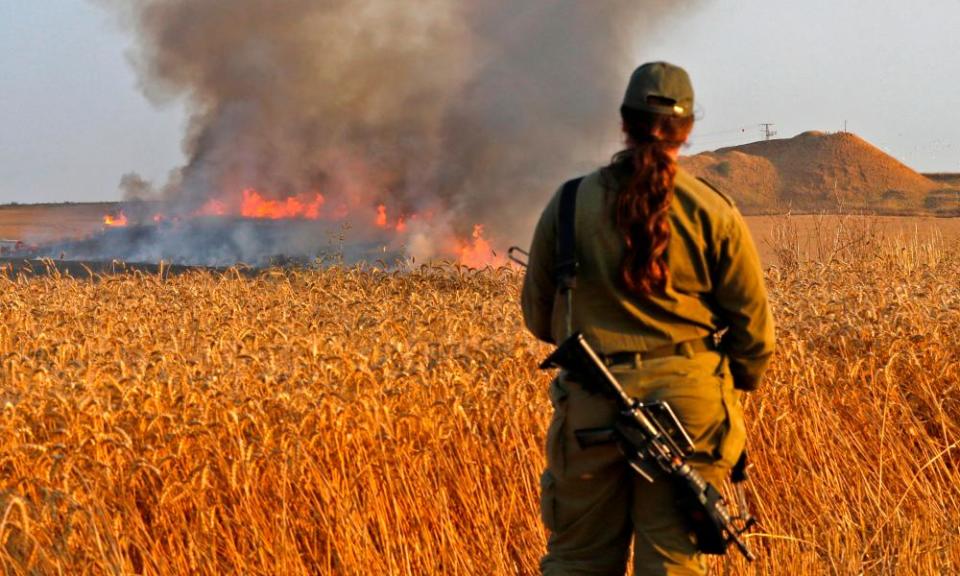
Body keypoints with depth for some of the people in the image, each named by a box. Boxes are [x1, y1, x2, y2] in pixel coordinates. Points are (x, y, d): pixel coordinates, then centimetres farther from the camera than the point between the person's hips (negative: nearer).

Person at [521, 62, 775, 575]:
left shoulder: (570, 203, 0)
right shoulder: (713, 212, -3)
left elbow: (538, 314, 10)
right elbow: (753, 324, 1)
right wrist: (737, 384, 20)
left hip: (592, 399, 1)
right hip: (688, 403, -1)